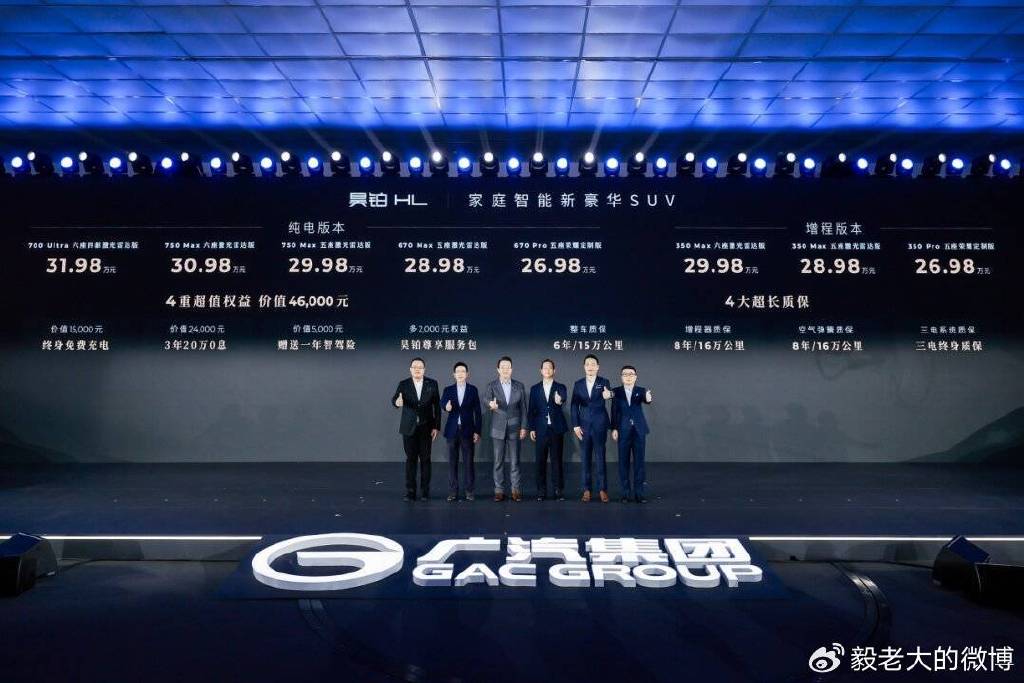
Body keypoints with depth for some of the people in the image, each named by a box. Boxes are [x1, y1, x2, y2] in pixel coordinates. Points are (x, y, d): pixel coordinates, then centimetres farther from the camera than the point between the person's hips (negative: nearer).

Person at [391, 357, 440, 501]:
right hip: (409, 428, 0)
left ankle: (425, 491, 13)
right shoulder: (403, 384, 0)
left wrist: (436, 426, -4)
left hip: (426, 428, 0)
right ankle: (410, 491, 9)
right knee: (410, 459, 3)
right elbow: (394, 400, -16)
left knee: (425, 459, 4)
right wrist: (397, 402, -41)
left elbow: (437, 406, 1)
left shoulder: (432, 384, 0)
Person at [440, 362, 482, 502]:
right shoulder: (448, 390, 6)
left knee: (468, 462, 2)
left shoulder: (473, 390, 3)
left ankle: (468, 490, 11)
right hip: (452, 430, 1)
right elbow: (442, 402, -13)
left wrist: (477, 431, -3)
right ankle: (453, 491, 11)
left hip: (468, 430, -1)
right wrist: (446, 406, -37)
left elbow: (477, 411, 2)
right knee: (452, 462, 4)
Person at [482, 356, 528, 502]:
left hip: (514, 429, 1)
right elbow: (485, 398, -19)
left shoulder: (519, 386, 4)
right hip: (498, 428, 0)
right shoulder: (492, 385, -1)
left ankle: (516, 490, 12)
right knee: (498, 461, 4)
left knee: (514, 461, 3)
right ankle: (499, 490, 11)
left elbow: (523, 408, 5)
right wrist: (491, 404, -42)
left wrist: (523, 427, 0)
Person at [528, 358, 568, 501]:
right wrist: (532, 428, 2)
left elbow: (564, 399, -18)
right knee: (541, 461, 2)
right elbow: (531, 410, 8)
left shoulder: (560, 387, 4)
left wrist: (560, 401, -42)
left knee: (557, 460, 2)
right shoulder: (535, 389, 9)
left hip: (556, 429, -1)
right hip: (541, 429, 1)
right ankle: (541, 491, 9)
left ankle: (558, 490, 9)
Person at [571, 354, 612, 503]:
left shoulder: (604, 382, -1)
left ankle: (602, 489, 9)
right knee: (585, 458, 6)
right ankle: (587, 489, 13)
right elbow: (574, 406, 4)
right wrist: (575, 425, -4)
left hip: (599, 425, -2)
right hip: (583, 425, 2)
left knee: (600, 457, 0)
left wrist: (606, 397, -39)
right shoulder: (578, 384, 5)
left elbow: (601, 403, -14)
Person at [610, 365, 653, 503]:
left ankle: (639, 493, 8)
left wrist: (648, 399, -42)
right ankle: (625, 493, 11)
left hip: (639, 430, 0)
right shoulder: (616, 391, 3)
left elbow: (646, 400, -18)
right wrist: (614, 429, -6)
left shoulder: (641, 391, 3)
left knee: (639, 461, 2)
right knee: (623, 462, 3)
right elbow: (614, 411, 0)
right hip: (623, 431, 0)